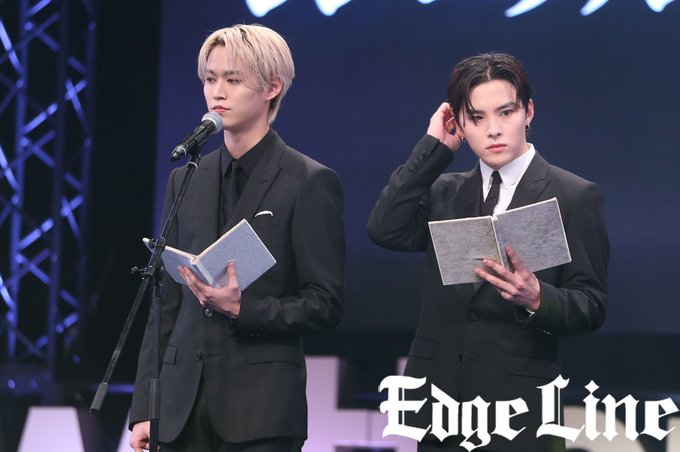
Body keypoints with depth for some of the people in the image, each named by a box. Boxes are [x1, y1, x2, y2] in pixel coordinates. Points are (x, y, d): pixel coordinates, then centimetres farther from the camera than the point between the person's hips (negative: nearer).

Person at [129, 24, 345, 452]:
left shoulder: (310, 183, -2)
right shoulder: (186, 180, 14)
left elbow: (326, 305, -4)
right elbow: (166, 304, 14)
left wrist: (240, 308, -17)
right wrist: (145, 408, 8)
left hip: (263, 411, -4)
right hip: (183, 407, 5)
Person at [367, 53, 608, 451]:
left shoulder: (573, 196, -2)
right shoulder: (444, 193, 12)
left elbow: (591, 306, -5)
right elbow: (385, 230, -7)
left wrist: (536, 299, -25)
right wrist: (434, 147, -2)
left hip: (519, 404, -4)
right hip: (441, 400, 4)